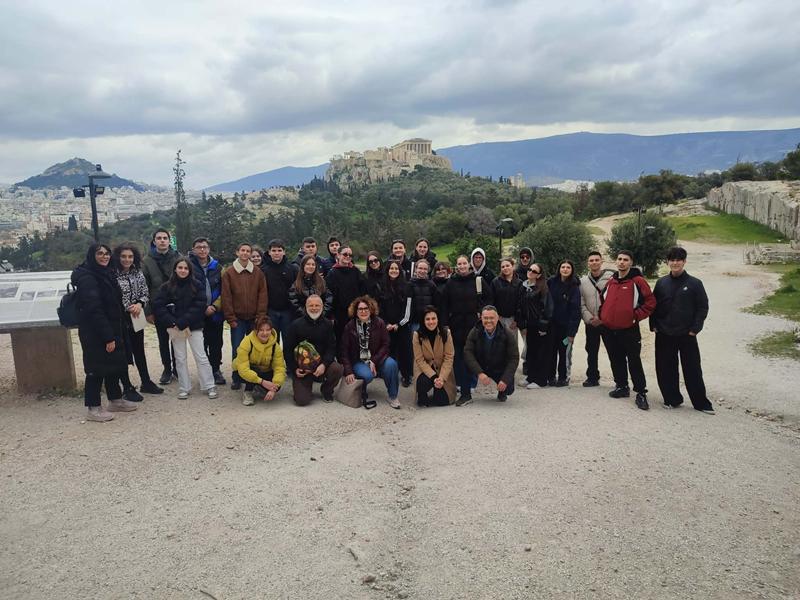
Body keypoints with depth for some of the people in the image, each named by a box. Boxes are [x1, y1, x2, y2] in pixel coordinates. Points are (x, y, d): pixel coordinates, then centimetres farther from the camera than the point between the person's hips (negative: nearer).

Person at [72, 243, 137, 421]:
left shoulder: (106, 274, 11)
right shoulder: (87, 278, -18)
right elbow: (93, 310, -23)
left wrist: (116, 333, 13)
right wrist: (108, 337, -23)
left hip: (111, 329, 9)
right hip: (95, 332, -9)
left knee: (114, 364, 17)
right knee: (97, 367, -1)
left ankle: (115, 400, 30)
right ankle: (93, 408, 10)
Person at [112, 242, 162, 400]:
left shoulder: (138, 273, 6)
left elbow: (145, 293, 7)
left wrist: (140, 304, -11)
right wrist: (127, 308, -17)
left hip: (137, 318, 6)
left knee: (139, 351, 17)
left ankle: (146, 382, 30)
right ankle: (127, 388, 13)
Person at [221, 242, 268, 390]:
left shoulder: (258, 273, 4)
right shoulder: (228, 273, 0)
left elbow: (262, 295, 1)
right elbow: (226, 297, -2)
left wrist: (260, 316, -6)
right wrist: (231, 318, -7)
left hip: (254, 318, 1)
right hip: (237, 319, -1)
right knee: (237, 350, 1)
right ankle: (236, 379, 12)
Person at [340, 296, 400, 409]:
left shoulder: (379, 323, -1)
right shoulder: (350, 326, -2)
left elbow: (385, 345, -2)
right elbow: (343, 350, -2)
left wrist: (374, 361, -15)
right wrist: (348, 372, -12)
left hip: (376, 358, 1)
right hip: (357, 361, -1)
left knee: (391, 364, -30)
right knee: (368, 375, -33)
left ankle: (393, 397, -12)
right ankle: (361, 394, 3)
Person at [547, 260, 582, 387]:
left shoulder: (574, 287, -6)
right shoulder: (551, 282, 1)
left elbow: (575, 309, -9)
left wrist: (572, 331, -13)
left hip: (566, 325, -2)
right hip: (552, 323, 3)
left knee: (565, 352, 5)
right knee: (551, 350, 6)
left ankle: (564, 377, 17)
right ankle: (551, 376, 17)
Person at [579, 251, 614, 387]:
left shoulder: (611, 277, -7)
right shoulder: (583, 281, 6)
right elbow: (581, 303, 3)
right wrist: (589, 318, -10)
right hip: (590, 324, 4)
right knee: (591, 352, 13)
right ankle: (592, 377, 26)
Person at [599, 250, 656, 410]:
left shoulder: (638, 281, -6)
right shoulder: (611, 282, 11)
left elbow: (650, 302, -7)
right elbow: (603, 301, 24)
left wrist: (635, 316, -11)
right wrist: (603, 316, 12)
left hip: (629, 330, -5)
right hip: (609, 330, 6)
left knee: (634, 362, -2)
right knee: (617, 361, 14)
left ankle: (641, 393, 5)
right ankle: (621, 386, 28)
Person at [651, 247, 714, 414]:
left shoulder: (694, 283, -3)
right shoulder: (661, 283, 5)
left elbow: (703, 307, -3)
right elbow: (653, 306, 10)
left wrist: (695, 328, -10)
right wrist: (654, 325, 1)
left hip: (687, 335, -3)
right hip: (664, 336, 3)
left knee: (693, 369, 3)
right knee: (665, 369, 6)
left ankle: (701, 403, 15)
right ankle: (672, 399, 21)